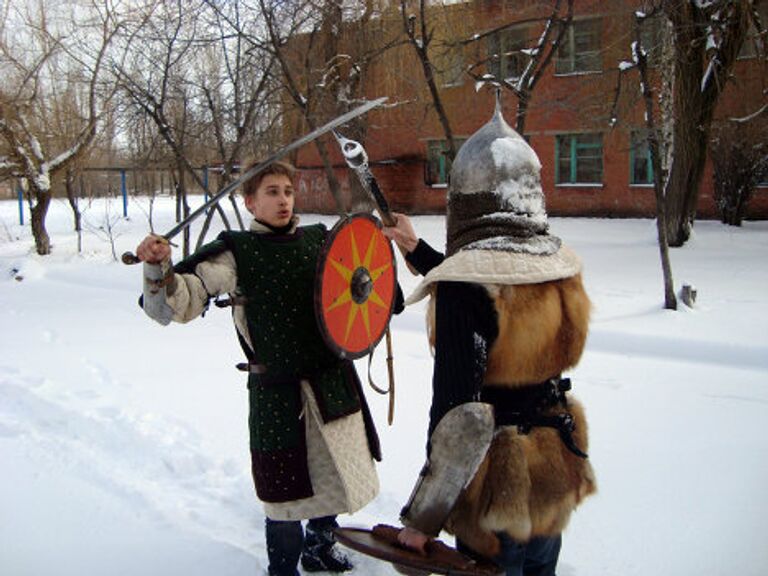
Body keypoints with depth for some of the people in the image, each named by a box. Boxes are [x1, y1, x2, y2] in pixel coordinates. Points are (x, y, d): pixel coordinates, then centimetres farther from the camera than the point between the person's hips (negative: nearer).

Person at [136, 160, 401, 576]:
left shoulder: (319, 241, 6)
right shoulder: (235, 254, -7)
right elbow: (177, 304, -13)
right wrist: (159, 270, -32)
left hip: (334, 381, 5)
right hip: (278, 390, -5)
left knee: (336, 471, 21)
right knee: (287, 489, 2)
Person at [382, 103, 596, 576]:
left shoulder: (465, 282, -25)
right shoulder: (557, 262, -3)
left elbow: (458, 414, -26)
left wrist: (422, 517, -16)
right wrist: (418, 250, 21)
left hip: (496, 483, -6)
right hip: (555, 467, 7)